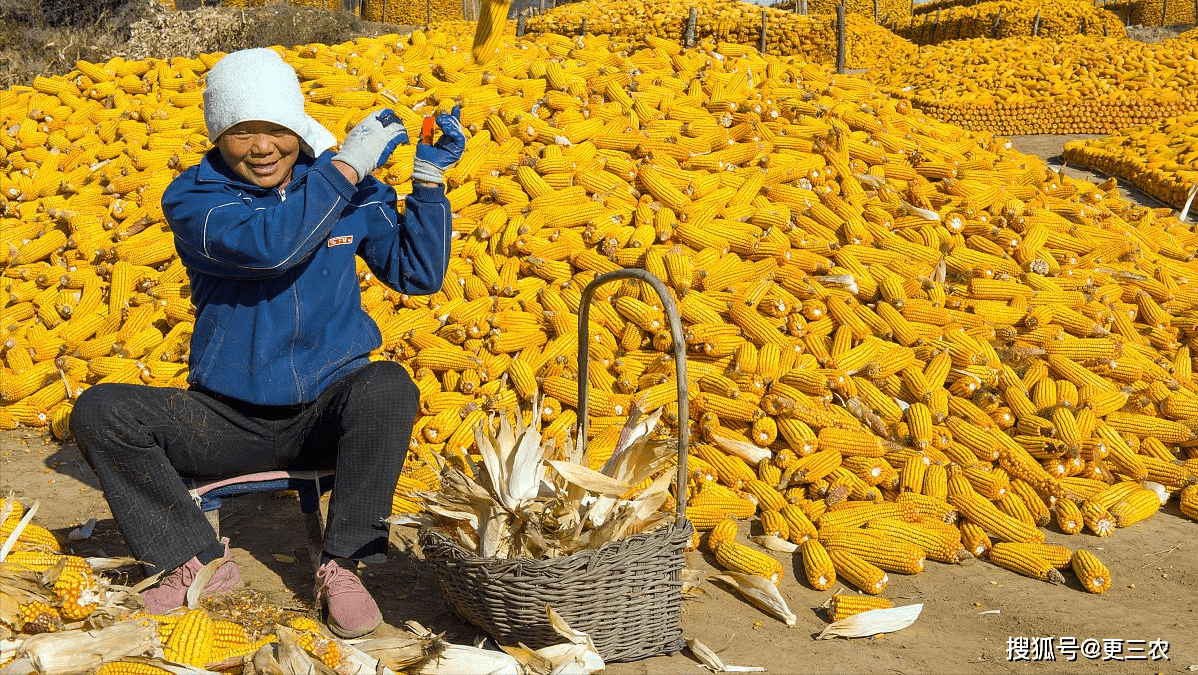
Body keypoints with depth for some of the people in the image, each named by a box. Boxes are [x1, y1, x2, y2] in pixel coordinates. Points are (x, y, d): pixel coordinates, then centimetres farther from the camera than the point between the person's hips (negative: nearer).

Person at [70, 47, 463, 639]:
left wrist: (429, 179, -9)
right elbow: (266, 244, -26)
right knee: (99, 412, -20)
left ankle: (342, 566, -20)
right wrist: (346, 167, -24)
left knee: (388, 386, -33)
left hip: (328, 412, 0)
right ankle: (197, 560, -6)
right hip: (226, 420, 0)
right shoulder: (192, 196, -7)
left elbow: (419, 274, 0)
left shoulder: (355, 190, 1)